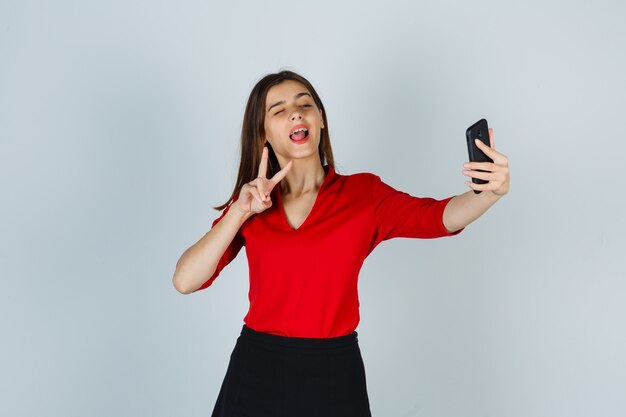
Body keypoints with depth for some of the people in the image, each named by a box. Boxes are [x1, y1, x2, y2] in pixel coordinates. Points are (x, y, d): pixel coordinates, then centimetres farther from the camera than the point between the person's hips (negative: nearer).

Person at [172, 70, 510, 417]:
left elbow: (437, 216, -19)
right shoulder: (250, 201, 3)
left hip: (334, 374, -1)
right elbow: (185, 281, -5)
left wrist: (489, 192, -38)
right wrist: (240, 212, -14)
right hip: (257, 371, 1)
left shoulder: (363, 193, -2)